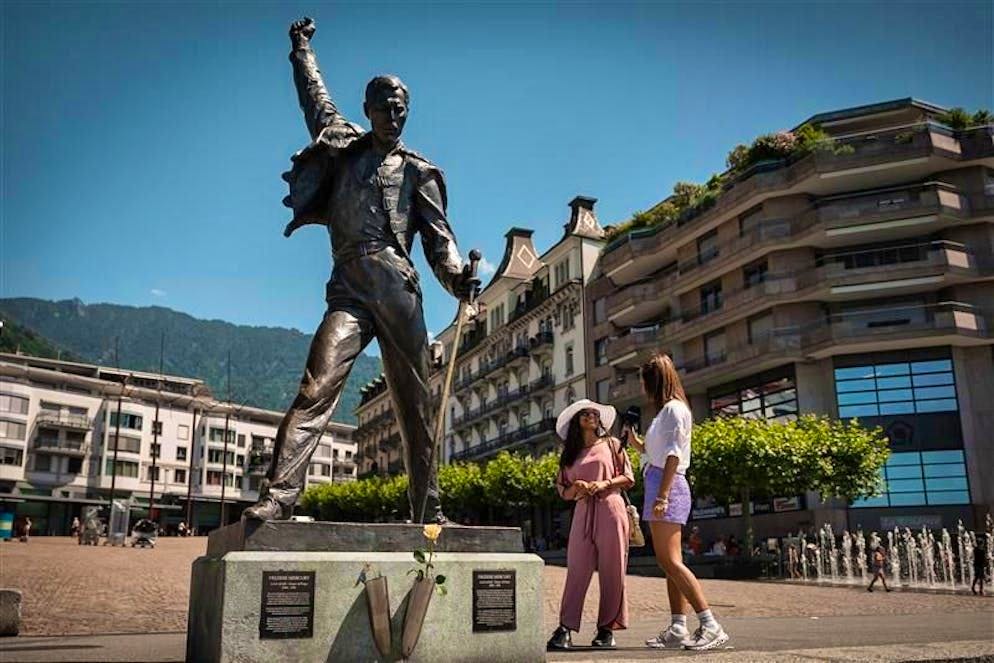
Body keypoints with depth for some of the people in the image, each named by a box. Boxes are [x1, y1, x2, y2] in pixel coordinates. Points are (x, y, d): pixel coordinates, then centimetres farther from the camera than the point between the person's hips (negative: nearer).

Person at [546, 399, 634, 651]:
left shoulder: (611, 444, 10)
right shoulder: (570, 453, 16)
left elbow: (628, 478, 6)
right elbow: (563, 491, 14)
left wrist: (605, 483, -10)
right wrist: (576, 487, -7)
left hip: (611, 511, -1)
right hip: (583, 513, 2)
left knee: (611, 571, -1)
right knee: (577, 570, -6)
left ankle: (607, 629, 7)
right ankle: (565, 629, -7)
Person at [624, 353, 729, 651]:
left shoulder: (673, 408, -7)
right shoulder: (665, 411, 21)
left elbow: (673, 455, -16)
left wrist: (662, 495, -22)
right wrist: (636, 443, 17)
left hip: (668, 486, -10)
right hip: (661, 486, 10)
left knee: (669, 560, -15)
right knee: (669, 561, 7)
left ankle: (711, 626, -16)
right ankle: (678, 629, 8)